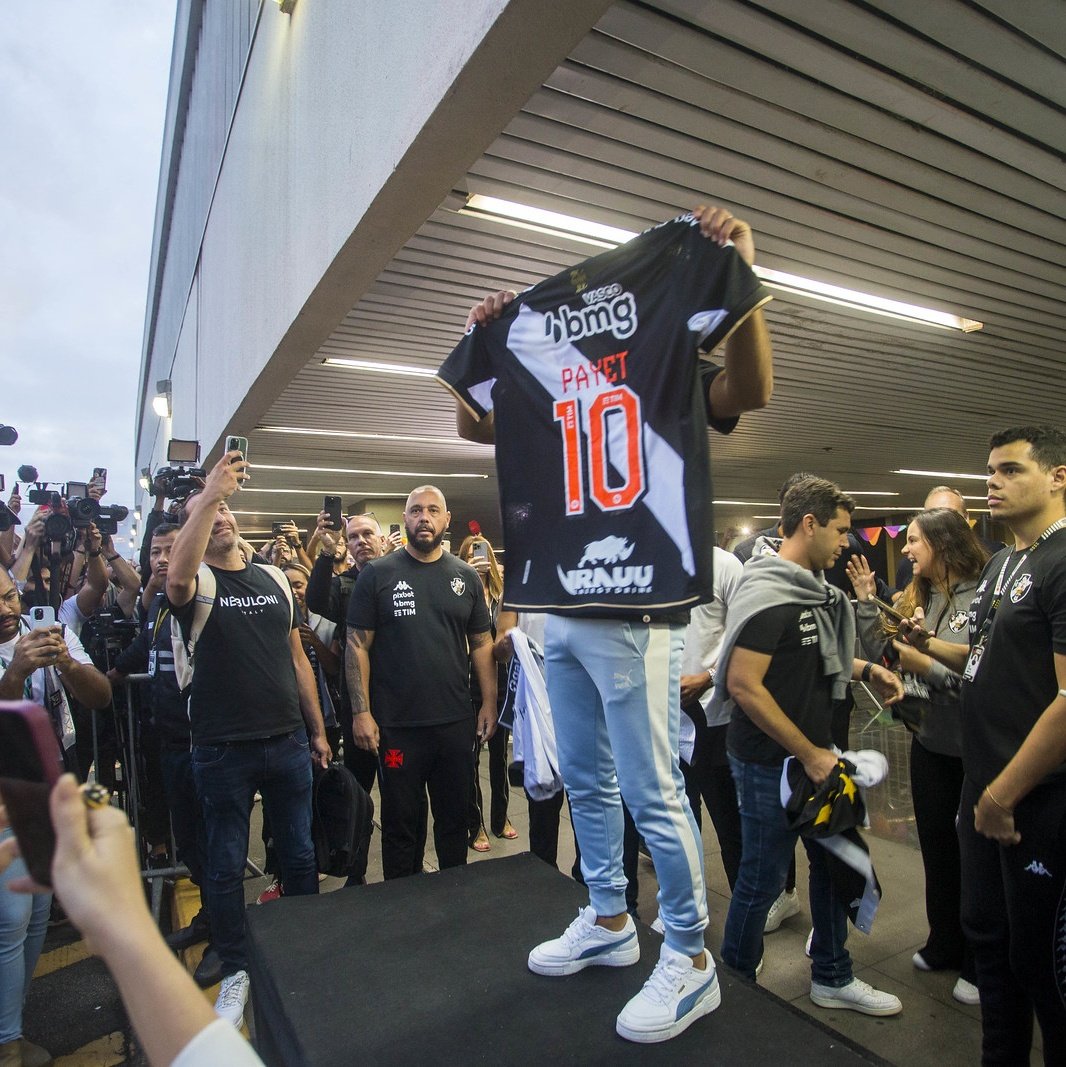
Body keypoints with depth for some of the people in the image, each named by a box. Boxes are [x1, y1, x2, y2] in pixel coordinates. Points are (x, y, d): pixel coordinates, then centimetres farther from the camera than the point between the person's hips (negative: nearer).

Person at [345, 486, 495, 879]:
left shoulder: (466, 576, 5)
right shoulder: (377, 574, -3)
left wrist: (489, 702, 2)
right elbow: (357, 645, -4)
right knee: (400, 824, 13)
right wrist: (361, 712, -10)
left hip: (456, 724, 3)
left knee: (454, 820, 17)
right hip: (396, 727, -2)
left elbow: (481, 643, 9)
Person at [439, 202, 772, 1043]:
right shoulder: (556, 393, 18)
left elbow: (751, 389, -18)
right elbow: (472, 424, 23)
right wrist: (484, 342, 14)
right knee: (586, 781, 16)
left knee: (652, 791, -1)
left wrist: (737, 272, -23)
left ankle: (691, 958, 17)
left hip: (632, 617, -7)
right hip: (560, 617, 7)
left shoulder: (680, 374, 2)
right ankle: (608, 921, 34)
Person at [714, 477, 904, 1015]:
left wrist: (867, 669, 6)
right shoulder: (767, 595, -22)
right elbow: (743, 685, -26)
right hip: (770, 763, -9)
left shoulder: (813, 589, 7)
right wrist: (808, 754, -21)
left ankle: (831, 977, 41)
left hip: (813, 754, 9)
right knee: (763, 880, 7)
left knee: (833, 864, 21)